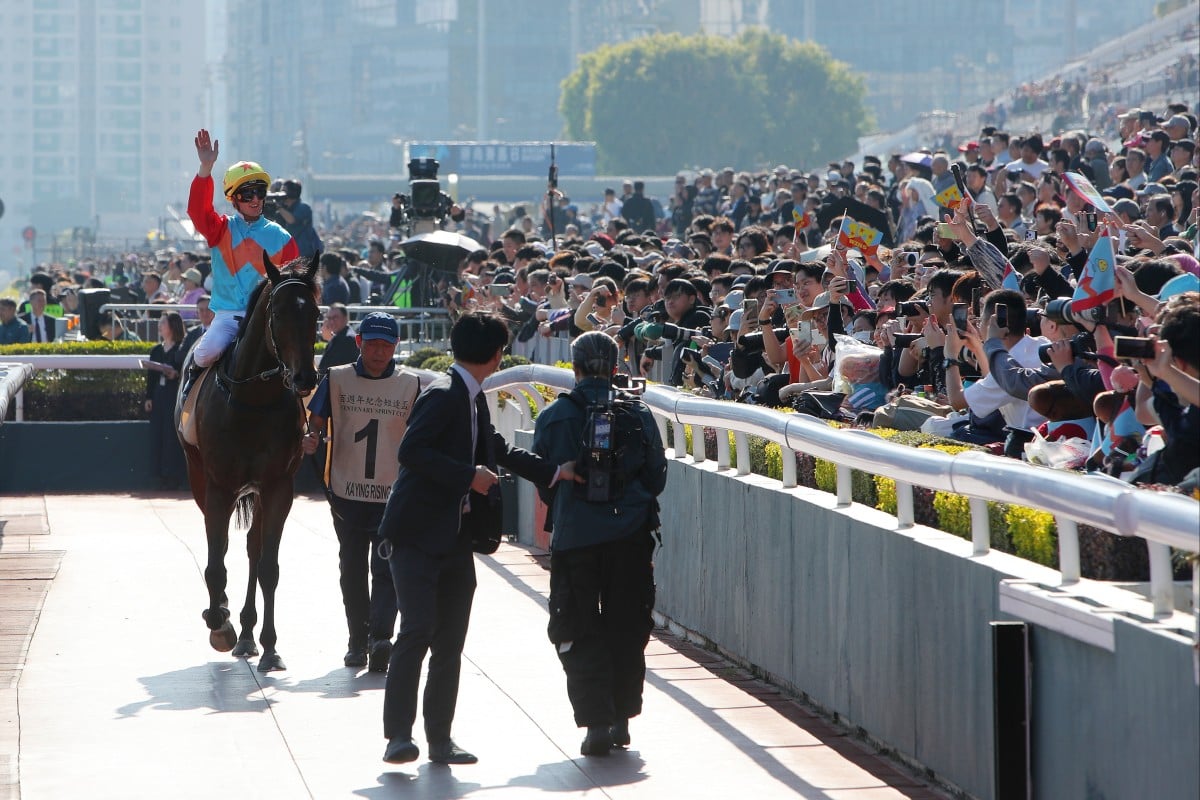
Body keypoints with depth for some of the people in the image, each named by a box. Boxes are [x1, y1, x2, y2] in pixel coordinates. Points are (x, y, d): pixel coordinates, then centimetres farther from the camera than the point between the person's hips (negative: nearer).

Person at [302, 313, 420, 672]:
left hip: (393, 494, -1)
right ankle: (358, 640, 20)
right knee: (352, 570, 9)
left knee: (386, 568, -13)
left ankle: (380, 638, -22)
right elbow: (316, 420, 3)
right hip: (347, 493, 1)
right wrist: (311, 438, -19)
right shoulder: (336, 380, 2)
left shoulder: (410, 385, 2)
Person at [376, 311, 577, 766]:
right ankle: (398, 736, -13)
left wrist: (554, 473, 32)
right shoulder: (443, 395, -14)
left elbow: (497, 450, 30)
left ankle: (440, 739, 13)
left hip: (454, 539, 9)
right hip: (417, 535, -9)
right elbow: (411, 451, -25)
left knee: (449, 643, 8)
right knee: (418, 630, -15)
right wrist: (469, 476, -22)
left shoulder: (473, 399, 15)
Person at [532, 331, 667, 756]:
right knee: (626, 629, 13)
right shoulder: (638, 414, 0)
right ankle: (621, 718, 17)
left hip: (574, 539, -2)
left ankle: (597, 721, -7)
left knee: (580, 633, 4)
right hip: (630, 536, 2)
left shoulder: (553, 417, -3)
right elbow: (656, 476, 6)